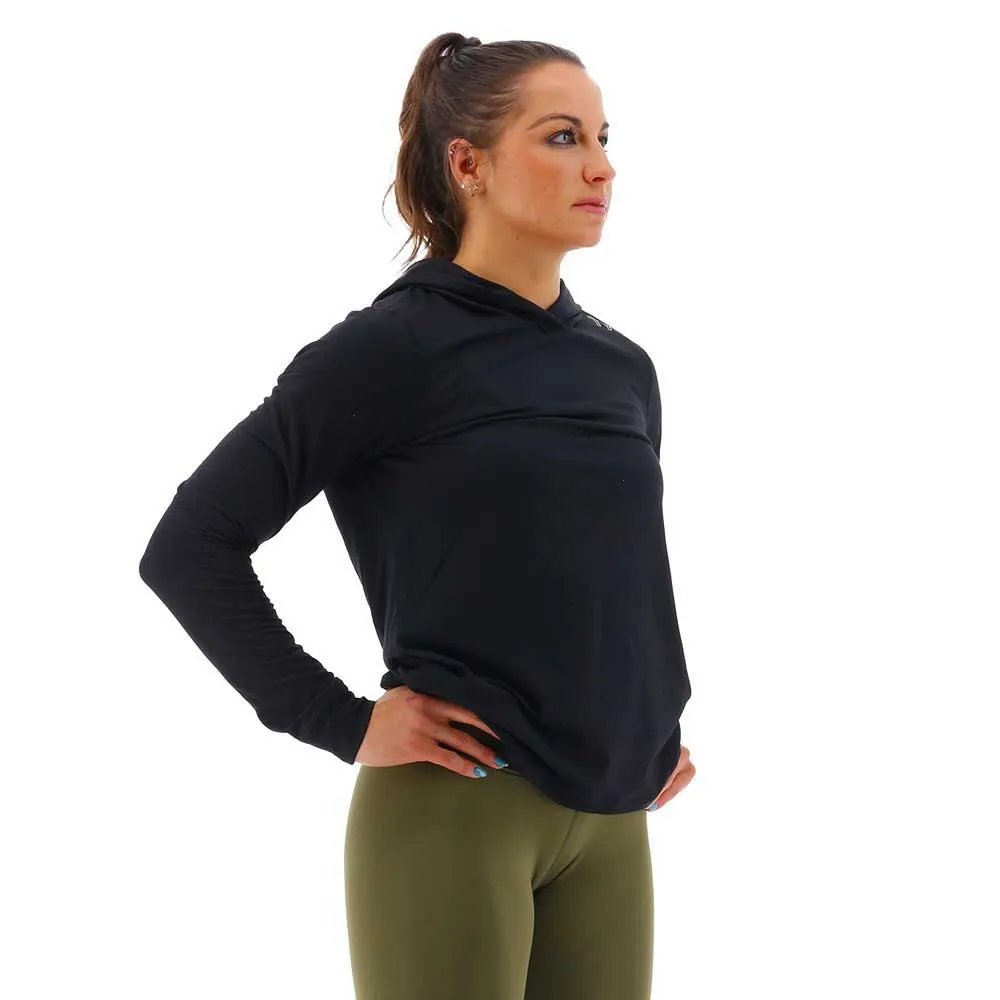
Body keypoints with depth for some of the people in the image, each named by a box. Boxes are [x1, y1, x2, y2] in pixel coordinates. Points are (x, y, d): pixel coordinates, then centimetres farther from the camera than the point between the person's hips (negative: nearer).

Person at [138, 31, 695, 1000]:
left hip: (608, 817, 6)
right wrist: (343, 724, -12)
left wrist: (659, 725, 12)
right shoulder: (389, 349, -7)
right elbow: (191, 546, -8)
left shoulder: (622, 368, 10)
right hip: (451, 810, -6)